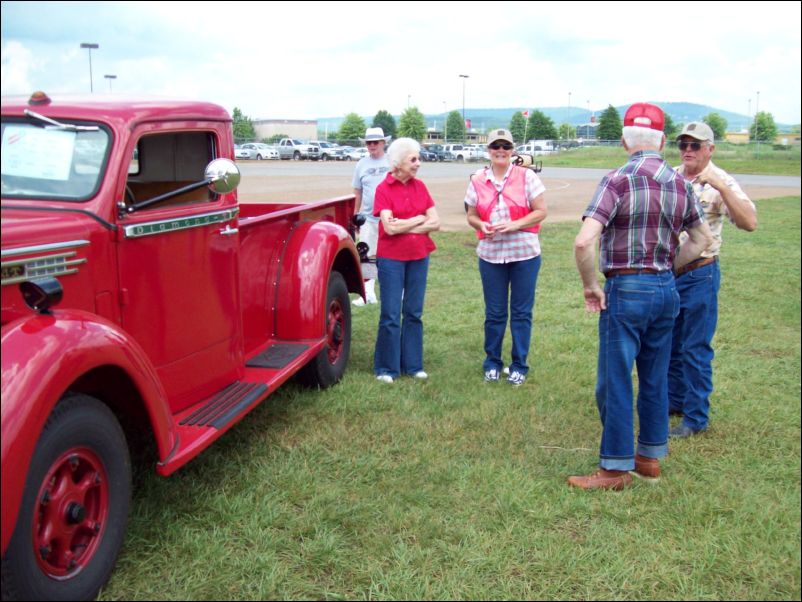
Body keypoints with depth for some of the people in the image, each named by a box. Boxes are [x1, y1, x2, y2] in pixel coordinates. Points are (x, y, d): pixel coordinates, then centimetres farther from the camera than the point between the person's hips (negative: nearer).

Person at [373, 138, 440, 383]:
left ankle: (412, 365, 21)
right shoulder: (383, 189, -8)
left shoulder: (419, 187, 4)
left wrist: (405, 226, -11)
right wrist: (419, 219, -7)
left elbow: (435, 223, -1)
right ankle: (386, 368, 13)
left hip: (419, 257, 4)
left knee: (414, 313, 11)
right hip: (391, 258, -4)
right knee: (390, 315, 2)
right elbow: (390, 227, -18)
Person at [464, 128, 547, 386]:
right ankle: (492, 362, 25)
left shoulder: (526, 176, -3)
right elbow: (471, 215, 11)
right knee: (494, 312, 9)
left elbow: (541, 212, -4)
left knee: (521, 312, 5)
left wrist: (514, 225, -17)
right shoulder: (478, 181, 4)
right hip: (490, 254, 2)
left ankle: (519, 365, 18)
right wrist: (481, 225, -12)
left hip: (524, 253, -2)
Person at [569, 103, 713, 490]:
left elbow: (584, 242, -24)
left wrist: (590, 286, -10)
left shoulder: (619, 180, -14)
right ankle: (651, 457, 28)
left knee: (615, 382, 3)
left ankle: (615, 468, 11)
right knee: (655, 379, 16)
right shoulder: (680, 183, 6)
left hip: (626, 290, -7)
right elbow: (702, 237, 19)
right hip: (666, 290, 7)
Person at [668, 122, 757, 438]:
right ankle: (674, 401, 33)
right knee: (669, 344, 16)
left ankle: (695, 418, 11)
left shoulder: (720, 182, -11)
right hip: (666, 273, 6)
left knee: (696, 349, 0)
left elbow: (749, 222, -25)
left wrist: (720, 186, -31)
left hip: (699, 275, -6)